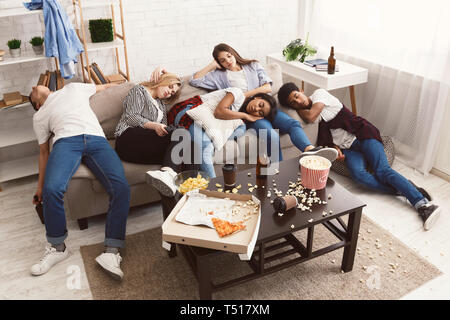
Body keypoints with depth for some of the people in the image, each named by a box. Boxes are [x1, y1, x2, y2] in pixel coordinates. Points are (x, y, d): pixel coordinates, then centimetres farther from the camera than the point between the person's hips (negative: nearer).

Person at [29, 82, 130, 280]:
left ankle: (112, 251, -26)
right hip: (66, 141, 0)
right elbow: (44, 151, 26)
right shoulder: (39, 117, 32)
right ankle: (57, 247, -9)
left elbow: (105, 87, 44)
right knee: (52, 189, -31)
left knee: (121, 187, -28)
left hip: (97, 140, 0)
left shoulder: (72, 88, 36)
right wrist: (40, 186, 19)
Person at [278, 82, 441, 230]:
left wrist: (299, 109, 4)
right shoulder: (305, 114, 14)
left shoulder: (319, 93, -1)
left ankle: (423, 203, -26)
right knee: (359, 175, -26)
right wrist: (335, 148, -8)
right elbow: (326, 138, 13)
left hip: (362, 135, -4)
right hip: (347, 148, 4)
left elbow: (311, 116, -17)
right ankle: (404, 189, -22)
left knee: (383, 170, -22)